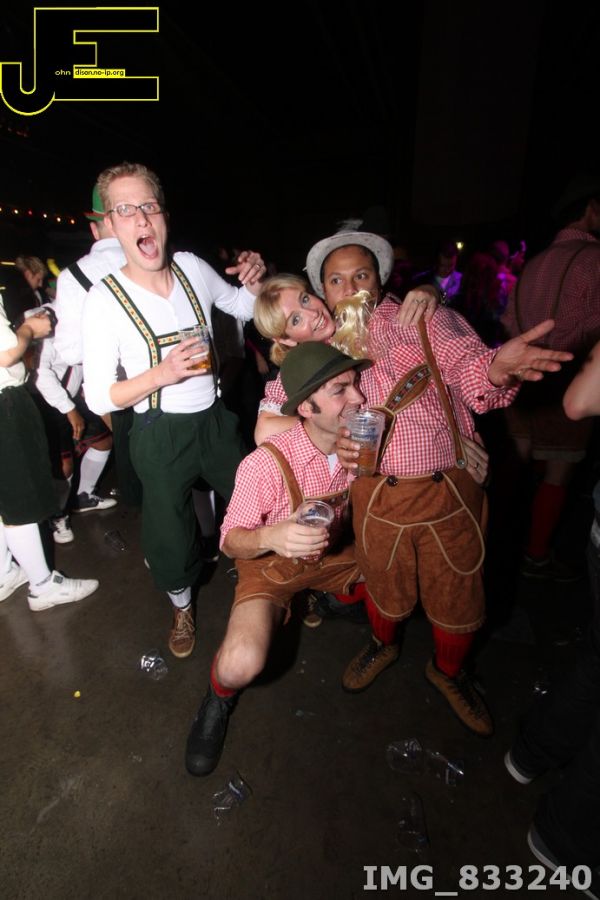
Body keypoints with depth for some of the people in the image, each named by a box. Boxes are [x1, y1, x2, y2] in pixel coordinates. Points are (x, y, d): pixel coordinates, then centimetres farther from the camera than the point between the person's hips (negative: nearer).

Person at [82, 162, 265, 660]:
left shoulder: (192, 266, -3)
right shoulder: (104, 299, -14)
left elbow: (242, 305, 15)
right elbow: (98, 397, -12)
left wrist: (254, 282, -8)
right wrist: (162, 373, -27)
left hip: (216, 419, 4)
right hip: (161, 436, -3)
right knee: (170, 535, 12)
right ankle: (182, 607, 46)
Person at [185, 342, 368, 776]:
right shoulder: (265, 465, -31)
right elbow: (231, 539, -21)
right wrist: (270, 536, -41)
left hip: (333, 553, 5)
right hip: (272, 564, -5)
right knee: (242, 665, -28)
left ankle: (350, 597, 26)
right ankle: (219, 698, 11)